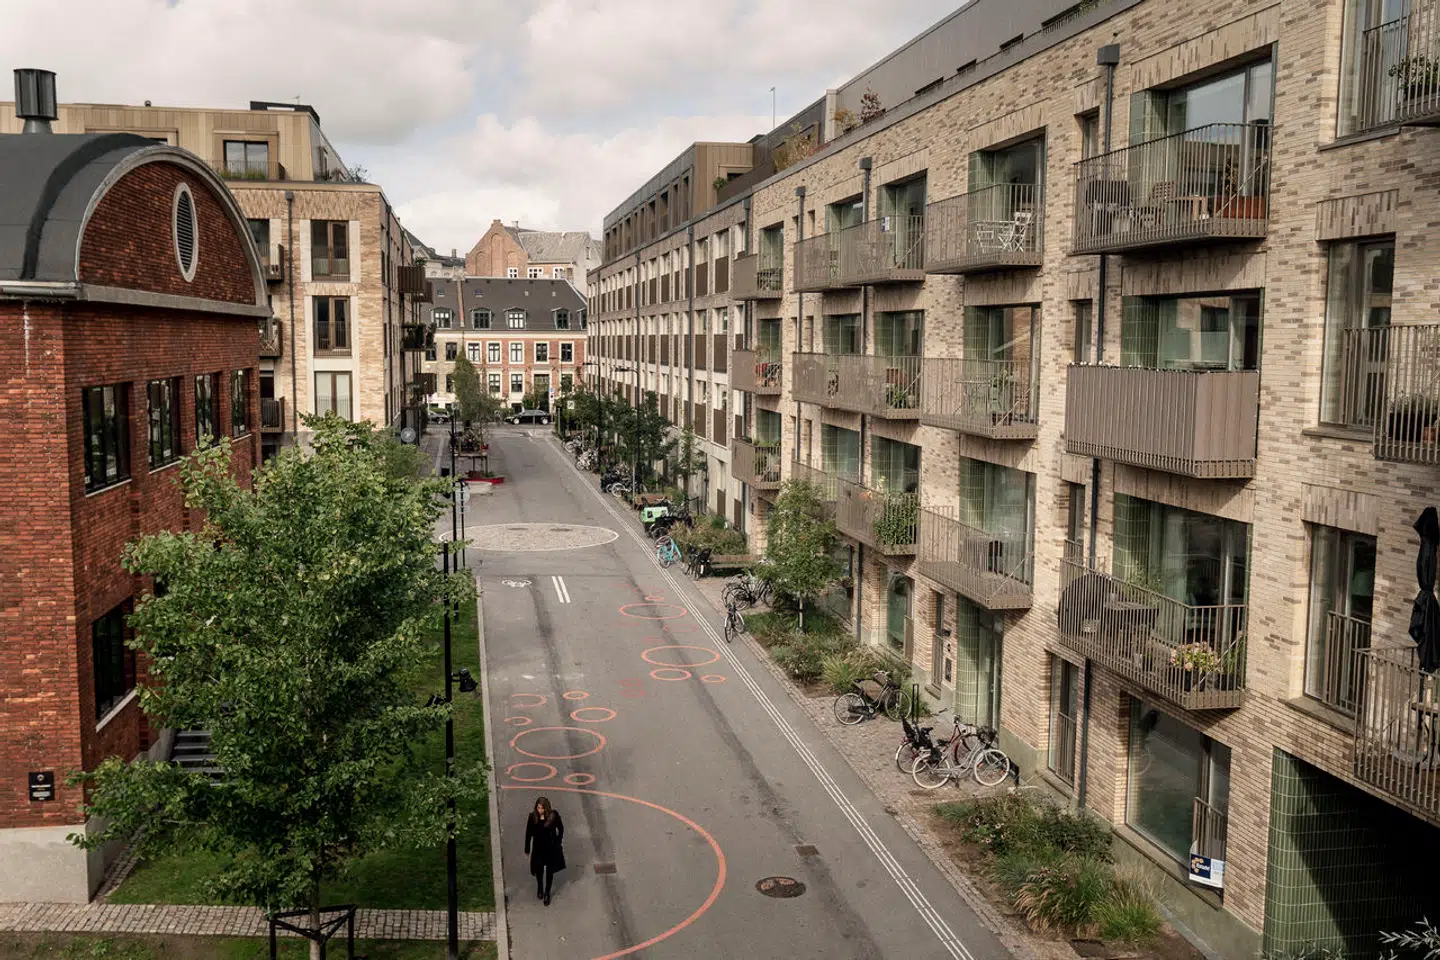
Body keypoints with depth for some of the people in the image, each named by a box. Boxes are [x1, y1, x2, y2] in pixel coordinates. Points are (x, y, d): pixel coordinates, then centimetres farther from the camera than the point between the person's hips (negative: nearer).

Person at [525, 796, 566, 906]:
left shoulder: (553, 816, -18)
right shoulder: (533, 816, -16)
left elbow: (561, 828, -2)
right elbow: (528, 833, -5)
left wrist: (558, 842, -1)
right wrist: (527, 848, 1)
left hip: (551, 848, 0)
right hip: (538, 848, 0)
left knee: (550, 871, 13)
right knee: (539, 869, 13)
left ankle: (547, 893, 34)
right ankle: (539, 888, 45)